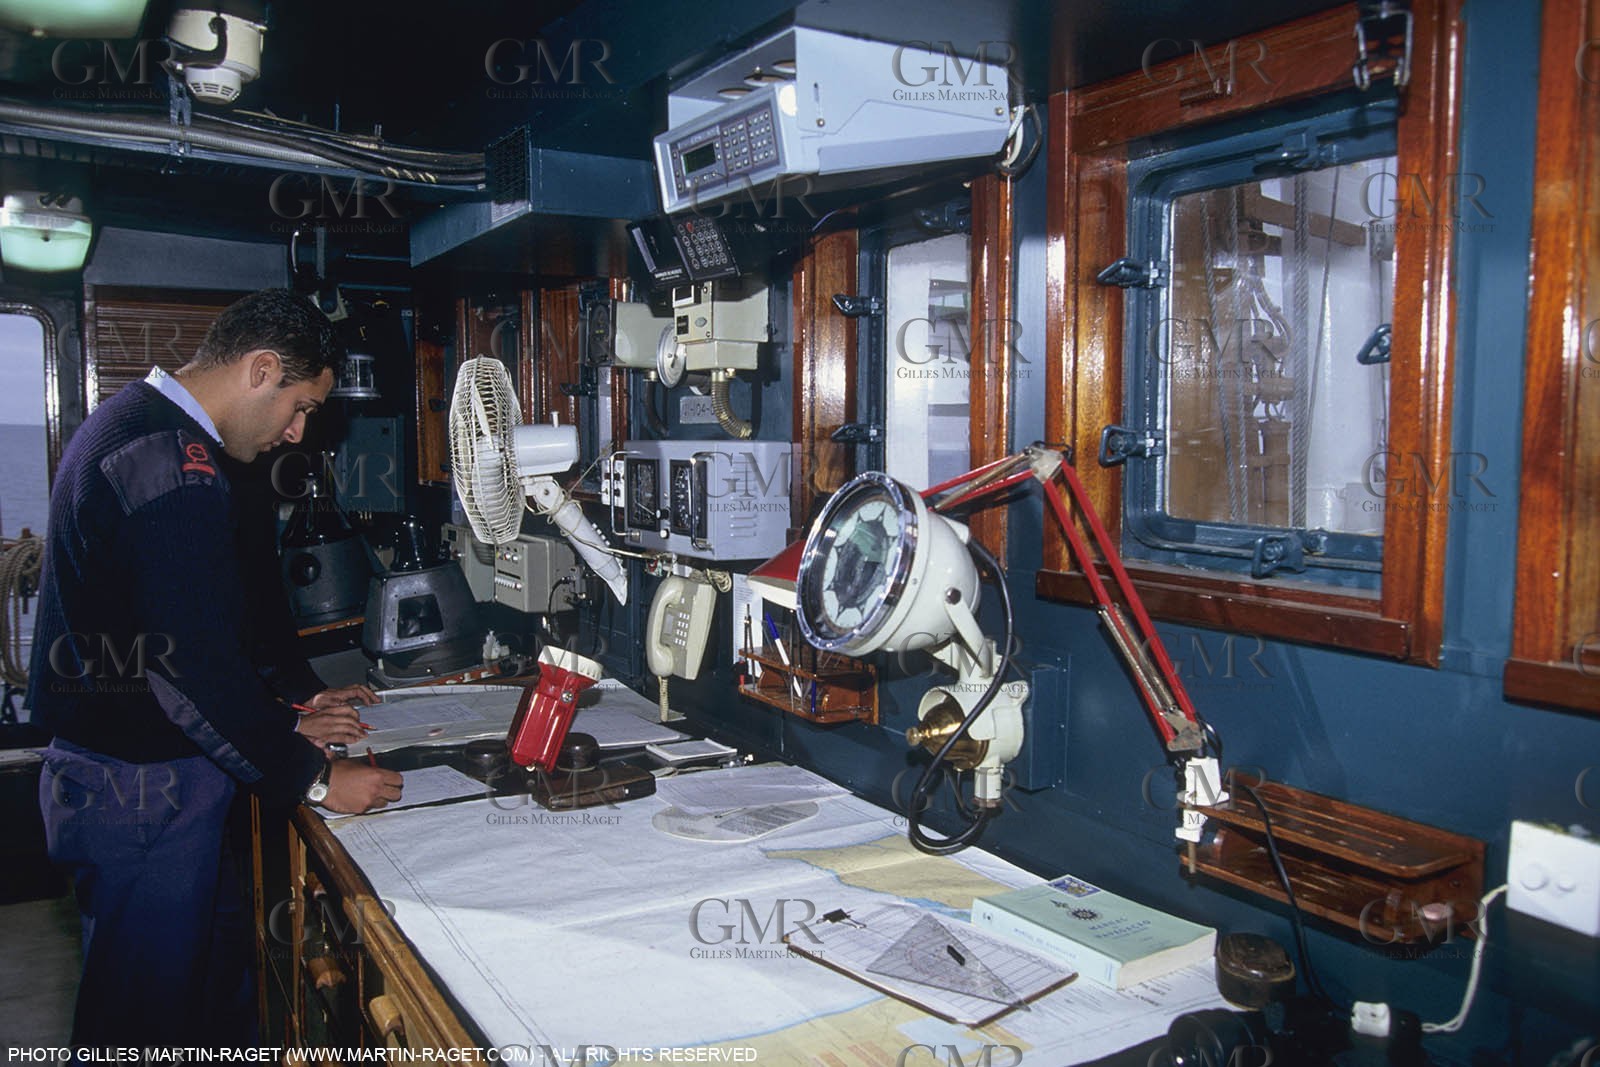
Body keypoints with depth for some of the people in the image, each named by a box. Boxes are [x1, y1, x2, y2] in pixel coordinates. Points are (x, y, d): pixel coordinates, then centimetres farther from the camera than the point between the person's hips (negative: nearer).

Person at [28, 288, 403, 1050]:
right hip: (142, 792, -10)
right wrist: (312, 778, -16)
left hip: (128, 772, 10)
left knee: (220, 968, 20)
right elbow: (189, 665, -26)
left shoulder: (134, 426, 12)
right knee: (146, 1019, 5)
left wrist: (285, 723, 15)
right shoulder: (170, 461, -23)